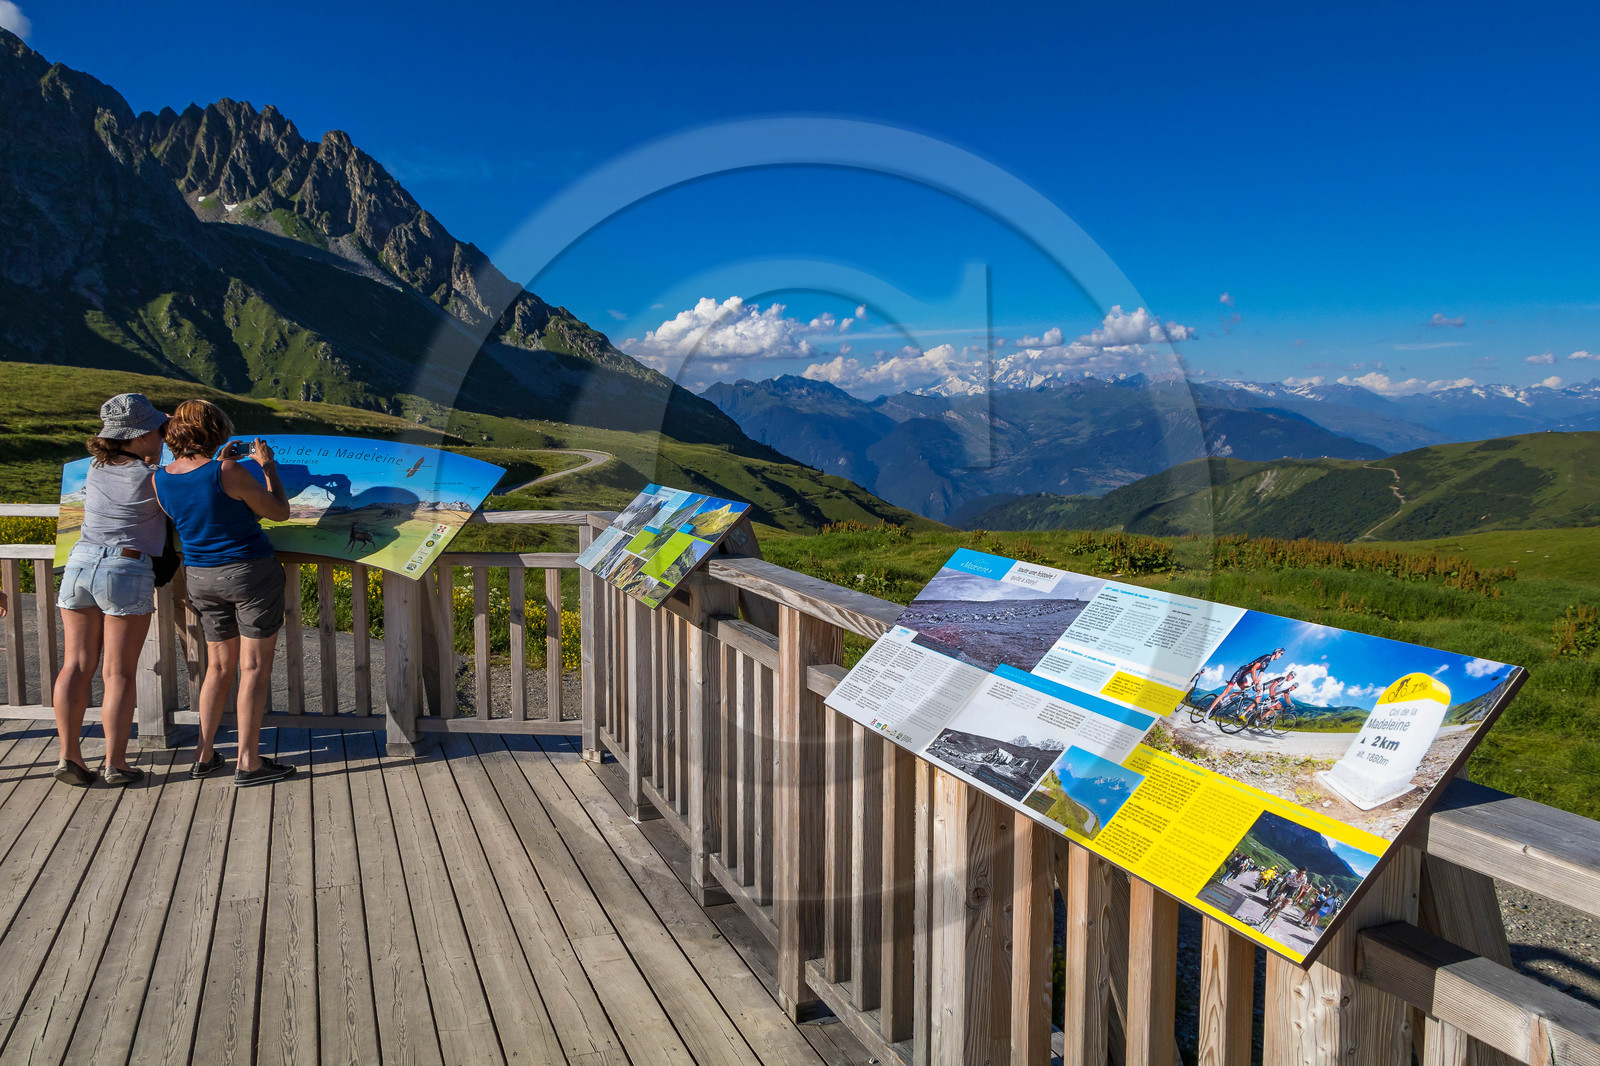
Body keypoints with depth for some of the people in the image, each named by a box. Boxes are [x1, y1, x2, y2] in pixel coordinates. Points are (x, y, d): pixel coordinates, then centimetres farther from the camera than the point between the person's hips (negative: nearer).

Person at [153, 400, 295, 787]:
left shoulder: (161, 478, -1)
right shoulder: (230, 474, -20)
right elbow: (279, 512, -8)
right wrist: (268, 465, 3)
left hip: (201, 577, 6)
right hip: (251, 573, -6)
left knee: (219, 665, 19)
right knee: (254, 668, 2)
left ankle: (205, 754, 23)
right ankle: (248, 762, 5)